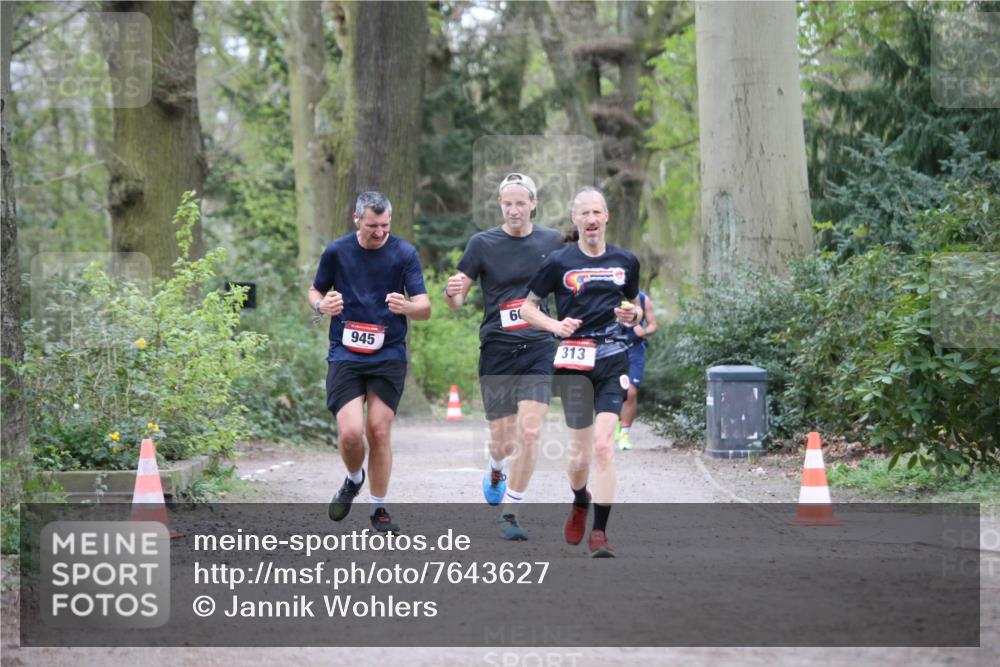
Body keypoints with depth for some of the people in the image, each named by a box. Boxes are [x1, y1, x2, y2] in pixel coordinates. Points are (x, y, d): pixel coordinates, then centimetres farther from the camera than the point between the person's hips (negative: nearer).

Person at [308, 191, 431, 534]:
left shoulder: (405, 253, -4)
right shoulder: (337, 251, 0)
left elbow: (425, 308, -7)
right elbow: (315, 291, 14)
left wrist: (407, 306, -30)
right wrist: (322, 305, -10)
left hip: (389, 355, 0)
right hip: (345, 354, 0)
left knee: (379, 431, -2)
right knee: (351, 432, -13)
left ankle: (379, 509, 15)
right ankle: (354, 480, 20)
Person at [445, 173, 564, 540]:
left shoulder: (552, 241, 5)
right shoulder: (483, 243, -1)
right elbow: (457, 300, 1)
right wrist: (451, 293, -22)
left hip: (538, 349, 1)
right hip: (496, 351, -1)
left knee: (530, 432, -14)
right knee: (503, 442, 2)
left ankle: (510, 511, 0)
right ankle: (496, 471, 40)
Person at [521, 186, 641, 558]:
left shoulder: (625, 262, 10)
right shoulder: (559, 262, 1)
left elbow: (636, 308, 24)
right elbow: (527, 307, 8)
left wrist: (632, 314, 1)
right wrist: (554, 325, -10)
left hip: (614, 359, 1)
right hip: (574, 361, -1)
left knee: (603, 444, -13)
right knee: (580, 452, 1)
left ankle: (599, 533, -10)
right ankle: (579, 504, 35)